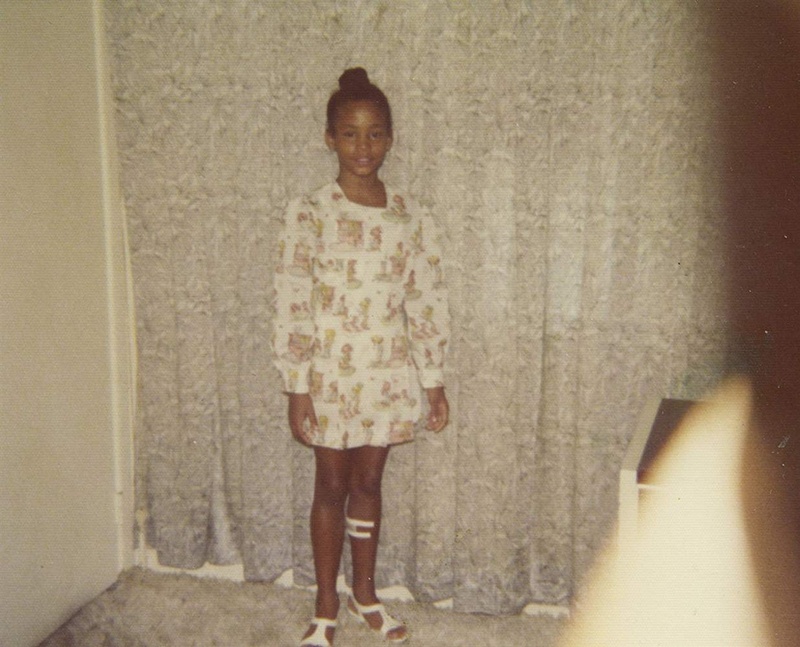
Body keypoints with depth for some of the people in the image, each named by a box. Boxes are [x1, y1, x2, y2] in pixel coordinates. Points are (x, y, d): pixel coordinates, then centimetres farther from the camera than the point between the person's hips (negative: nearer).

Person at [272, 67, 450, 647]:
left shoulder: (412, 217, 0)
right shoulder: (309, 213, -9)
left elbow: (428, 302, 3)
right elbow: (291, 305, -10)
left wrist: (435, 381, 3)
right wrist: (297, 388, -12)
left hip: (389, 375, 2)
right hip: (330, 374, -2)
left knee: (368, 483, 15)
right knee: (331, 486, 10)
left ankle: (365, 593, 34)